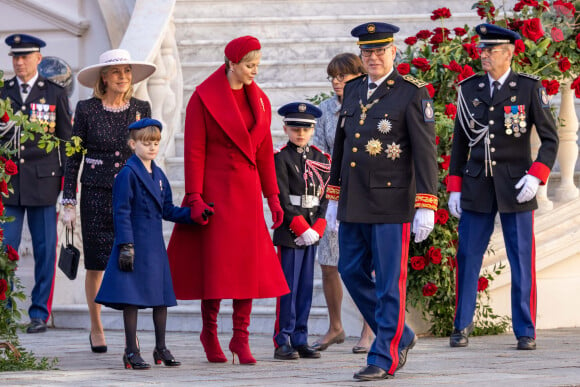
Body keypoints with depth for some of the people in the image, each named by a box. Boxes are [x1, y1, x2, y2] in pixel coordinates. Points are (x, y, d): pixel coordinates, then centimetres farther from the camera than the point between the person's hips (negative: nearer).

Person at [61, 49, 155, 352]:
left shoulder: (141, 109, 4)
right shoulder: (86, 110, -1)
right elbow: (73, 159, 2)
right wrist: (69, 203, -2)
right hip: (96, 195, -1)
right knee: (96, 265, 6)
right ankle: (96, 328, 24)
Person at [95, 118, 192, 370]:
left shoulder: (159, 175, 13)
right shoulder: (128, 174, -9)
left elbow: (167, 210, 16)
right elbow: (122, 212, -12)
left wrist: (192, 214, 2)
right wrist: (126, 246, -18)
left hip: (155, 245, 7)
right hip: (135, 244, -7)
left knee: (161, 296, 9)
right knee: (132, 297, -4)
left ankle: (161, 349, 20)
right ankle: (131, 352, 3)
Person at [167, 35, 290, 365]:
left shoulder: (259, 100, 10)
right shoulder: (204, 97, -6)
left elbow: (265, 152, 14)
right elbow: (194, 151, -7)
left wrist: (272, 196, 10)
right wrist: (195, 198, -13)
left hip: (248, 190, 5)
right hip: (215, 189, -5)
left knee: (249, 264, 1)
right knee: (216, 263, -3)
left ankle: (241, 338, 7)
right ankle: (210, 332, 14)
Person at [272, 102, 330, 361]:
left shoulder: (320, 159, 11)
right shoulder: (281, 158, -4)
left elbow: (324, 196, 7)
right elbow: (282, 199, -10)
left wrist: (317, 229, -5)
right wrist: (302, 228, -15)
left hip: (311, 230, 5)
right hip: (289, 230, -5)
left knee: (306, 287, 7)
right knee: (289, 287, -6)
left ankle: (300, 340, 11)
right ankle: (283, 342, -3)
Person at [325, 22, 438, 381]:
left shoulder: (413, 94, -8)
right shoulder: (353, 90, 12)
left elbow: (426, 152, -10)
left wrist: (425, 206, -16)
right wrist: (334, 197, 18)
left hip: (391, 203, -7)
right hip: (354, 203, 7)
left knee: (389, 282, -2)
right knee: (352, 273, 10)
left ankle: (384, 358, 3)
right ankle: (400, 336, 25)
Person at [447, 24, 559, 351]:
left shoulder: (529, 88, -2)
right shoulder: (469, 89, 7)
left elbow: (551, 139, -2)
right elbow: (460, 141, 12)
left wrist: (536, 176, -15)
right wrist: (455, 188, 6)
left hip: (515, 189, -2)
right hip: (477, 188, 2)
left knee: (522, 260, 0)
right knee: (467, 257, 2)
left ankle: (526, 331, 8)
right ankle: (462, 327, 12)